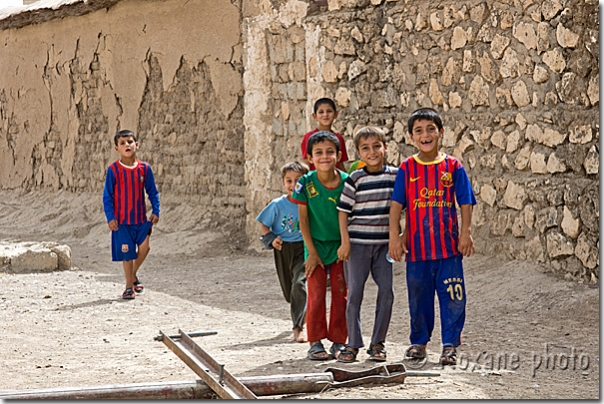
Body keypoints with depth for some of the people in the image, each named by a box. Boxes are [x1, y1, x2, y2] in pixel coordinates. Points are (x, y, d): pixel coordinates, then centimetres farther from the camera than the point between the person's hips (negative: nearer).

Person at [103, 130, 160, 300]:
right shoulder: (113, 169, -6)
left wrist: (156, 211, -1)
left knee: (144, 247, -11)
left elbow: (153, 192, 9)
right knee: (127, 253, 3)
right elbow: (107, 195, -3)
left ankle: (134, 275, 17)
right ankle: (129, 286, 18)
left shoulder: (144, 168, 1)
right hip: (122, 220, -2)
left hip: (141, 218, 2)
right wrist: (110, 217, -10)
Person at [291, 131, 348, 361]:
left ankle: (338, 341, 15)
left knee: (341, 294, 4)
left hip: (340, 247, 1)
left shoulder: (347, 182, -10)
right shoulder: (306, 183, -10)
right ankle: (315, 343, 8)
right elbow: (303, 219, -5)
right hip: (316, 247, -1)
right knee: (316, 296, -1)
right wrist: (312, 252, -7)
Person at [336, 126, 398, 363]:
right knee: (354, 292, -1)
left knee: (386, 290, -2)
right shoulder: (355, 179, -5)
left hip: (383, 243, 3)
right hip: (357, 243, -2)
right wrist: (345, 242, -8)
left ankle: (378, 343, 9)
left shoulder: (395, 175, 3)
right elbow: (343, 211, -3)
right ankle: (353, 344, 7)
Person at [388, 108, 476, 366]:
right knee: (419, 297, 11)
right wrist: (395, 237, -10)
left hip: (449, 245, -1)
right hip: (417, 246, 1)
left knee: (452, 297, -1)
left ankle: (450, 345, 9)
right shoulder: (407, 169, 1)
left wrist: (466, 233, -6)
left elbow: (465, 203, 2)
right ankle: (419, 342, 26)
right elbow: (396, 204, -2)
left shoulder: (453, 166, 1)